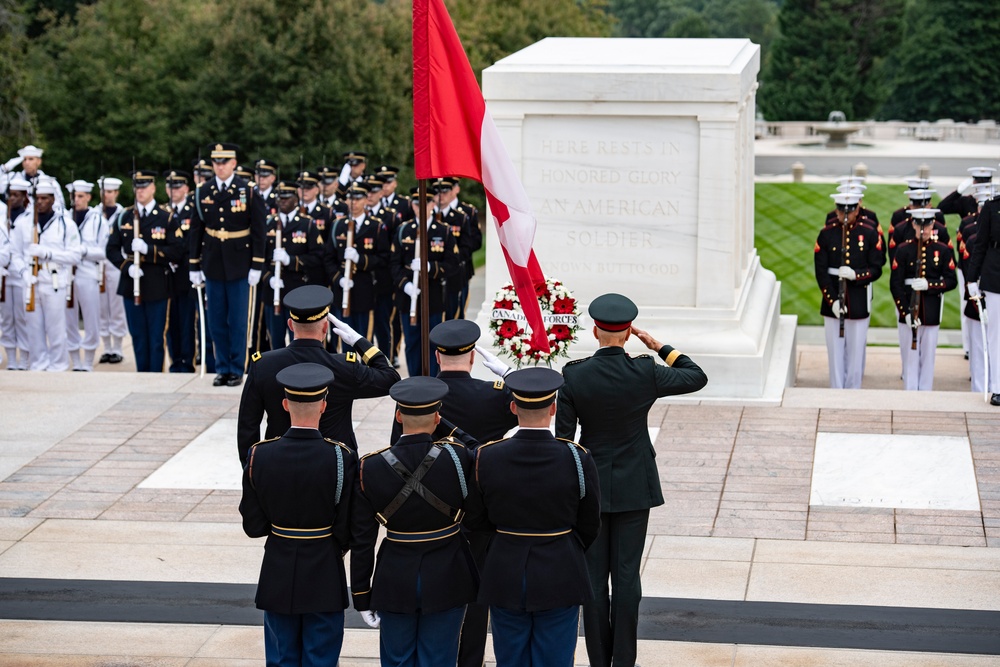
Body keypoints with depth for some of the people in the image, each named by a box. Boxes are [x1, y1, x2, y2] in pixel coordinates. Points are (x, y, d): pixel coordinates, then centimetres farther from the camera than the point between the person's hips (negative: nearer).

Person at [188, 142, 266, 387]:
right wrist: (194, 265, 5)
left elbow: (258, 231, -4)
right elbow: (196, 230, 8)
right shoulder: (203, 192, 3)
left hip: (239, 265, -3)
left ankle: (237, 369, 10)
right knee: (216, 321, 7)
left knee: (238, 321, 2)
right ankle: (222, 368, 16)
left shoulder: (248, 191, -5)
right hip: (212, 265, 3)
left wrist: (256, 266, -8)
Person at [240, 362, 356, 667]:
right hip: (324, 574, -2)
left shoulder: (260, 455, -10)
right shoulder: (341, 458, -16)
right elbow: (347, 529, -10)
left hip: (278, 574, 2)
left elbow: (253, 525, -4)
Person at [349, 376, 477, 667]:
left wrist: (362, 597, 5)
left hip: (395, 583, 1)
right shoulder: (457, 457, -16)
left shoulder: (370, 468, -11)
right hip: (446, 581, -1)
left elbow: (362, 541, -5)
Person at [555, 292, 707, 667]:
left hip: (590, 485, 0)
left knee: (594, 576, 7)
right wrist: (660, 348, 8)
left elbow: (563, 436, -6)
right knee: (627, 574, 5)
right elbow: (697, 377, 4)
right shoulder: (646, 373, -12)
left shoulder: (574, 375, -11)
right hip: (634, 487, 0)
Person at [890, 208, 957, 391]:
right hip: (908, 311, -1)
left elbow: (951, 281, 3)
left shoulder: (943, 250, 4)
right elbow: (895, 284, -3)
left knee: (928, 356, 5)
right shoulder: (903, 250, 0)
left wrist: (929, 285, -15)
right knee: (910, 356, 1)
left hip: (932, 312, 1)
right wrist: (906, 312, -12)